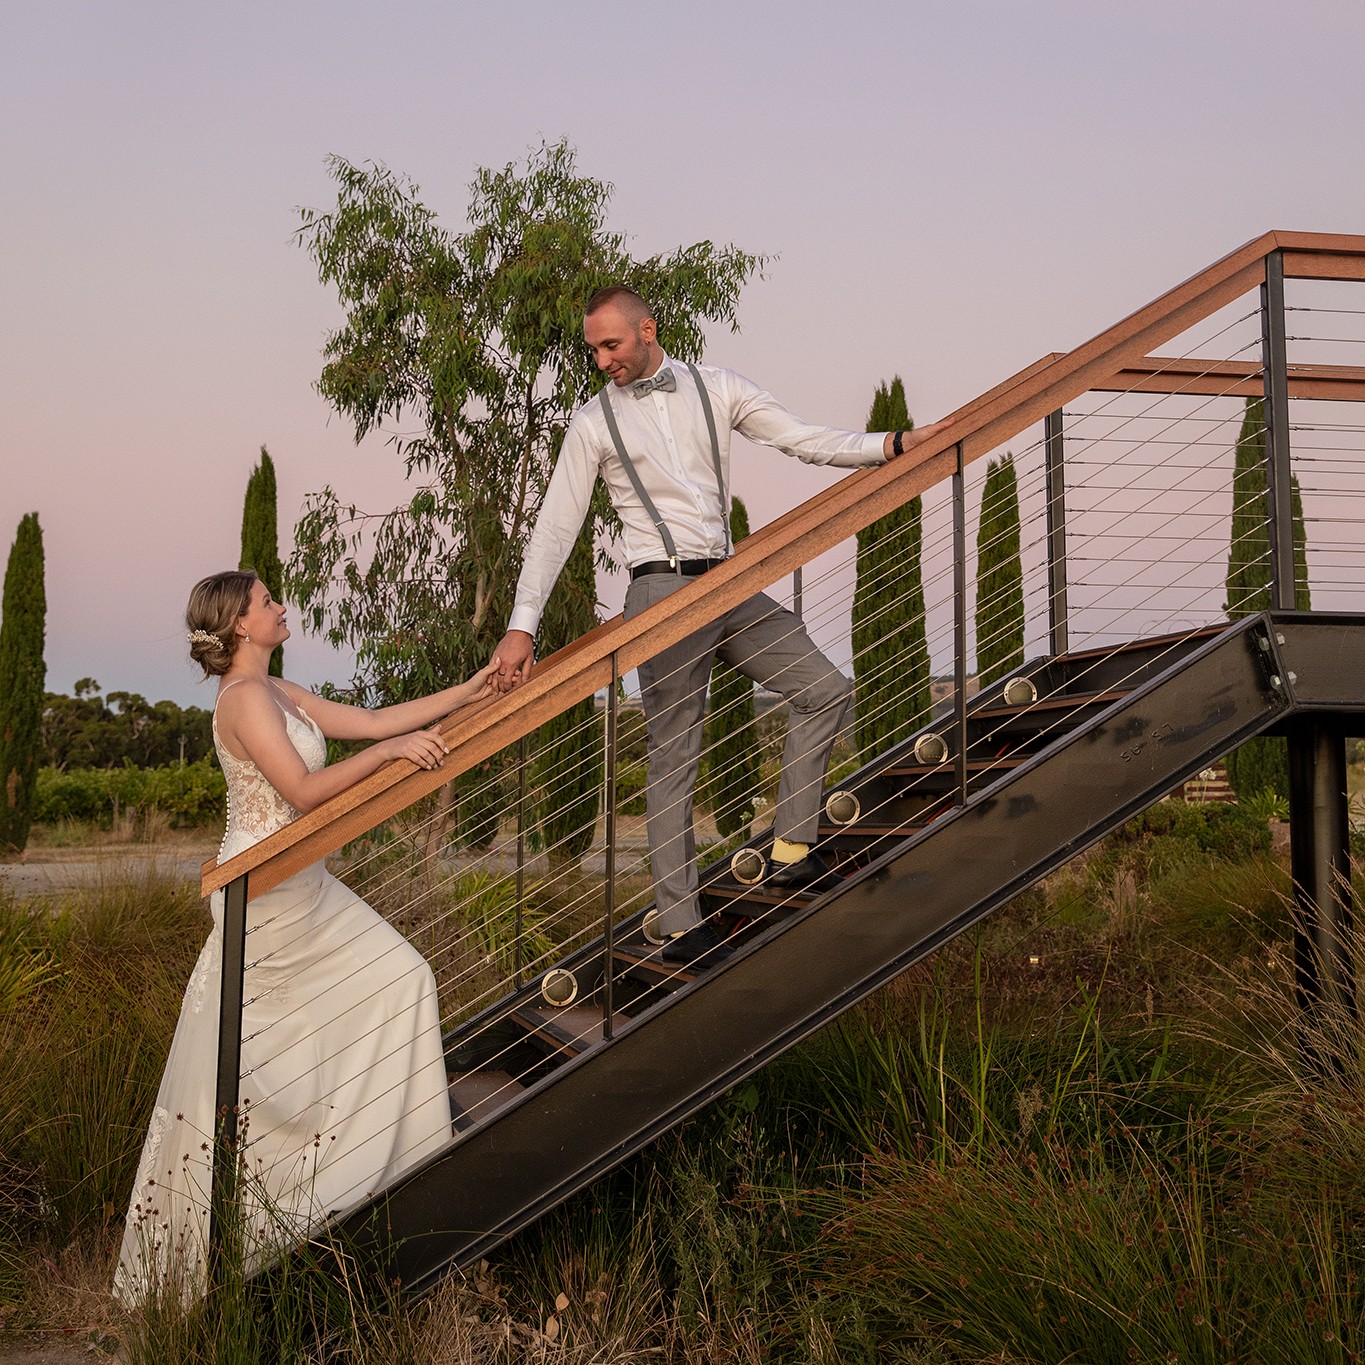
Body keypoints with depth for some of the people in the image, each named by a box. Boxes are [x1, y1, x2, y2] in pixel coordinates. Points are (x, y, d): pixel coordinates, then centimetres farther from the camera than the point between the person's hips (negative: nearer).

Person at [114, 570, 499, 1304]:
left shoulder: (280, 692, 12)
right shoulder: (244, 698, -17)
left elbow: (373, 719, 11)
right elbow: (303, 790, -22)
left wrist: (474, 690, 9)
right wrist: (391, 749, -22)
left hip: (302, 886, 9)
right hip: (265, 892, -9)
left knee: (401, 977, 10)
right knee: (234, 1065, 0)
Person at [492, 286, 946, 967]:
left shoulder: (717, 389, 9)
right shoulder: (594, 423, 2)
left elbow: (806, 440, 6)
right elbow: (555, 528, -1)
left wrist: (895, 443, -7)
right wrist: (521, 626, -9)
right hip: (663, 590, -4)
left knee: (824, 688, -2)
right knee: (673, 757, -3)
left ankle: (790, 852, 6)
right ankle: (681, 928, 3)